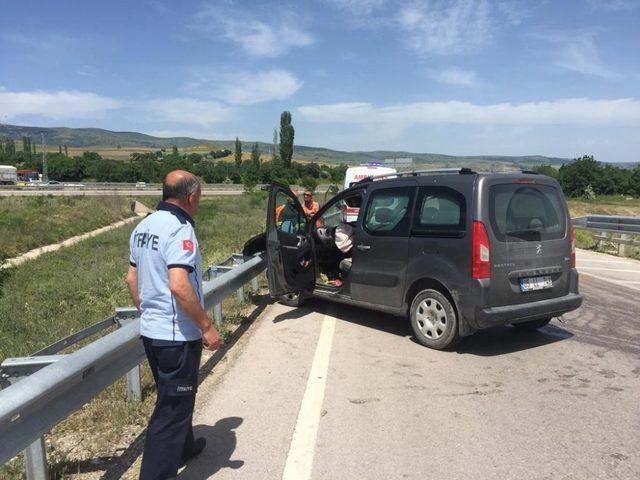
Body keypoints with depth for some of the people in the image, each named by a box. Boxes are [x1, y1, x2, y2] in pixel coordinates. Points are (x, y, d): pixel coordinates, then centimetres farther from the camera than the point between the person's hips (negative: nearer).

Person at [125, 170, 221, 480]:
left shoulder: (143, 227, 8)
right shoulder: (179, 229, -20)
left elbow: (132, 278, 14)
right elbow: (178, 285, -30)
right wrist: (207, 327, -22)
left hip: (150, 330, 9)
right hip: (177, 335, -9)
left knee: (174, 396, 26)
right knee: (172, 407, 2)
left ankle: (184, 448, 46)